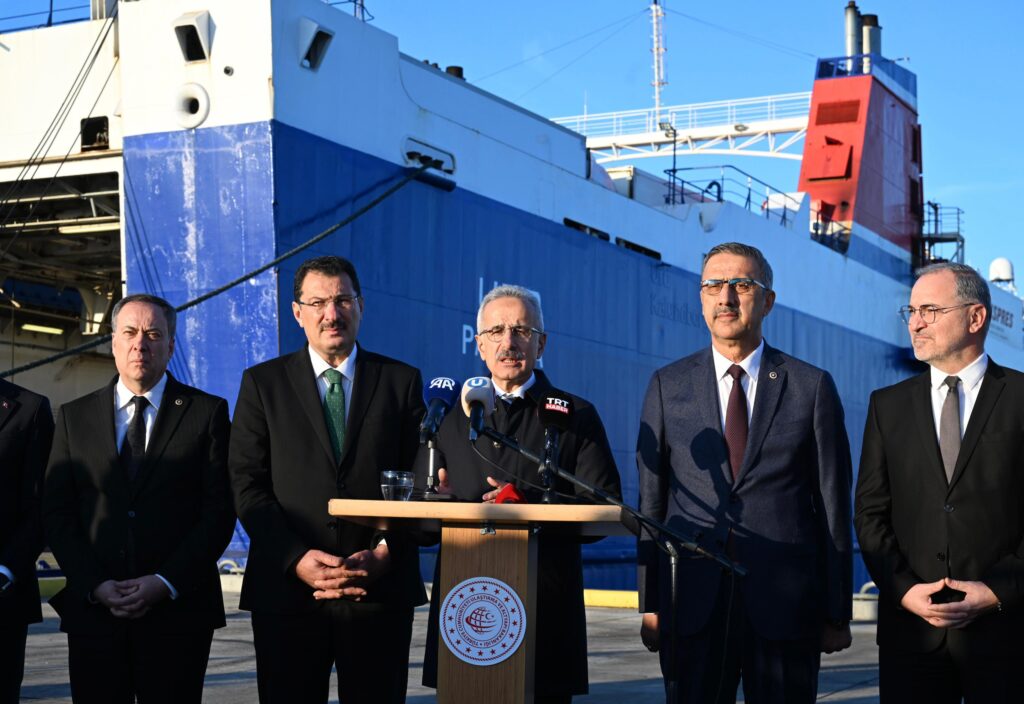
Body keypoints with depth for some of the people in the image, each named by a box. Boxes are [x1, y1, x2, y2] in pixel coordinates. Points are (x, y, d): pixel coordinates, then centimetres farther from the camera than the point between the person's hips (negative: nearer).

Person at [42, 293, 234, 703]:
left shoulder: (208, 412, 3)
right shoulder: (75, 416, 10)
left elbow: (219, 510, -2)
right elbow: (56, 512, 6)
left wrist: (166, 583, -11)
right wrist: (94, 585, -7)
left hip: (178, 609, -2)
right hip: (93, 609, 2)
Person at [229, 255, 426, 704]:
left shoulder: (402, 382, 9)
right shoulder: (263, 383, 8)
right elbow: (248, 486, 1)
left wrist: (383, 554, -9)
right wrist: (296, 559, -11)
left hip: (380, 590, 0)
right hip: (287, 589, 0)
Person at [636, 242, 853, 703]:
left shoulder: (812, 387, 4)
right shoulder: (668, 386, 8)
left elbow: (833, 506, 4)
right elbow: (651, 503, 7)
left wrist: (837, 613, 2)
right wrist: (650, 605, 2)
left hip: (786, 607, -1)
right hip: (692, 606, 1)